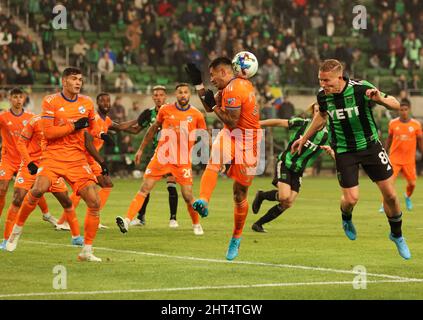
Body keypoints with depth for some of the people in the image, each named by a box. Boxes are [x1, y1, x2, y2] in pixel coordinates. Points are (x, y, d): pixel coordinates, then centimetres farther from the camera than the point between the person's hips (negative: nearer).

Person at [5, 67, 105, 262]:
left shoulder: (87, 103, 9)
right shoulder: (50, 101, -2)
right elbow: (47, 132, -11)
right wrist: (74, 126, -13)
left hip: (77, 159, 4)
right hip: (53, 156, -3)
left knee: (94, 202, -9)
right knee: (38, 189, -28)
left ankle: (87, 251, 3)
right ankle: (18, 228, -3)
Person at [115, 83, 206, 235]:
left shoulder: (196, 115, -1)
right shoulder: (165, 110, 1)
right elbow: (153, 129, 14)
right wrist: (141, 149, 16)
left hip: (183, 161, -1)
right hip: (161, 158, 1)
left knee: (188, 196, -3)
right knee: (144, 188, -8)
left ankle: (196, 225, 21)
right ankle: (127, 220, -14)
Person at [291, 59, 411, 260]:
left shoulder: (361, 89, -22)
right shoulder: (323, 96, -12)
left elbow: (396, 105, -14)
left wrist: (380, 99, -36)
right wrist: (304, 139, 20)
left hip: (370, 145, -1)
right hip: (344, 151, 1)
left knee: (390, 195, 0)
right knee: (351, 199, -9)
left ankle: (397, 235, 24)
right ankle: (346, 219, 29)